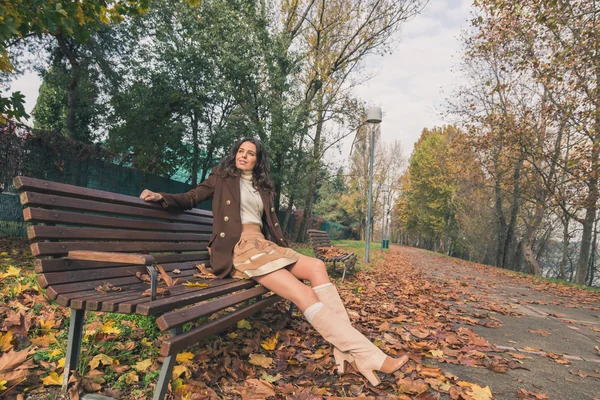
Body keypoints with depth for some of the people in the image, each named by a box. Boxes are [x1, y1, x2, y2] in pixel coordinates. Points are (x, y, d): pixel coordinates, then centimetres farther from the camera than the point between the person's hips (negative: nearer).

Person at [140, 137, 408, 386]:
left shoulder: (263, 188, 24)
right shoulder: (222, 176, 11)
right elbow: (192, 198, 9)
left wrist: (286, 251, 18)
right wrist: (162, 197, -9)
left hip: (263, 245, 6)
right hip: (238, 249, -6)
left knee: (317, 266, -19)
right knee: (302, 294, -25)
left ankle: (347, 351, -21)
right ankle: (368, 356, -27)